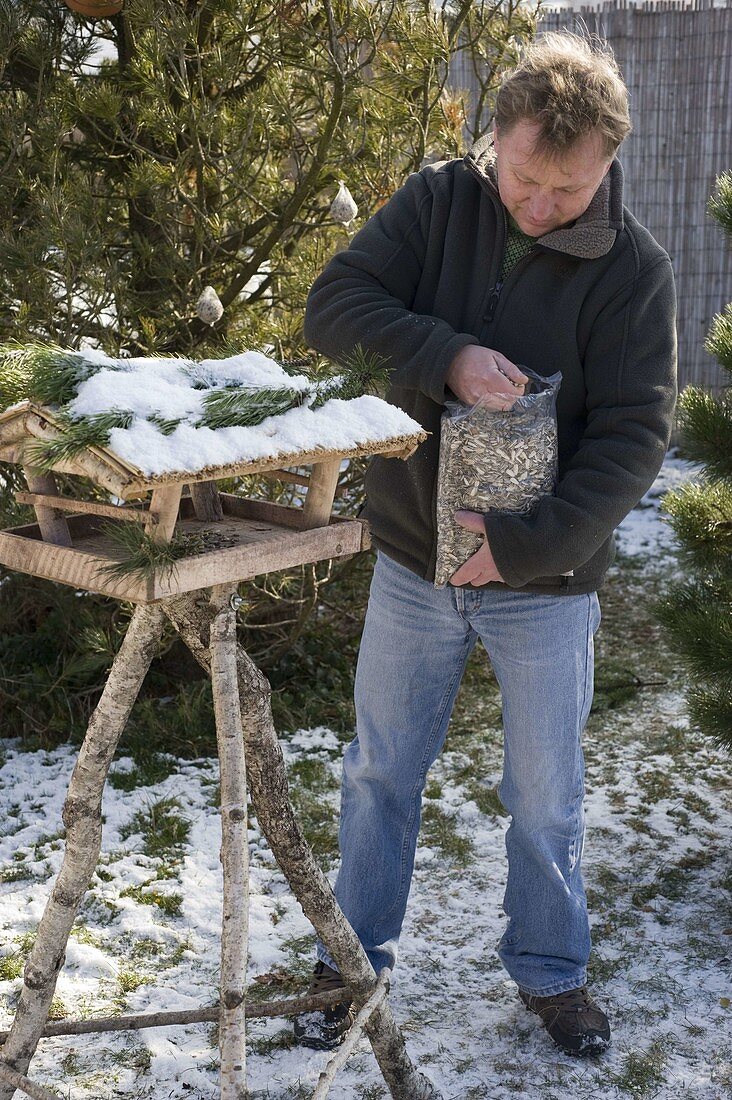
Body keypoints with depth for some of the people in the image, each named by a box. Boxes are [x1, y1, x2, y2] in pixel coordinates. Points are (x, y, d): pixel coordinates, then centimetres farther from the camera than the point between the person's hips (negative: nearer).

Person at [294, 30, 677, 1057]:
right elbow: (335, 304, -12)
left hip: (547, 582, -1)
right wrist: (448, 356, -28)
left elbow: (634, 434, -16)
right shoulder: (436, 202, -6)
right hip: (412, 560, 2)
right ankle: (353, 961, 34)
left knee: (547, 797, 13)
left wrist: (529, 546, -24)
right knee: (381, 773, 15)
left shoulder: (635, 269, -12)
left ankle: (551, 971, 35)